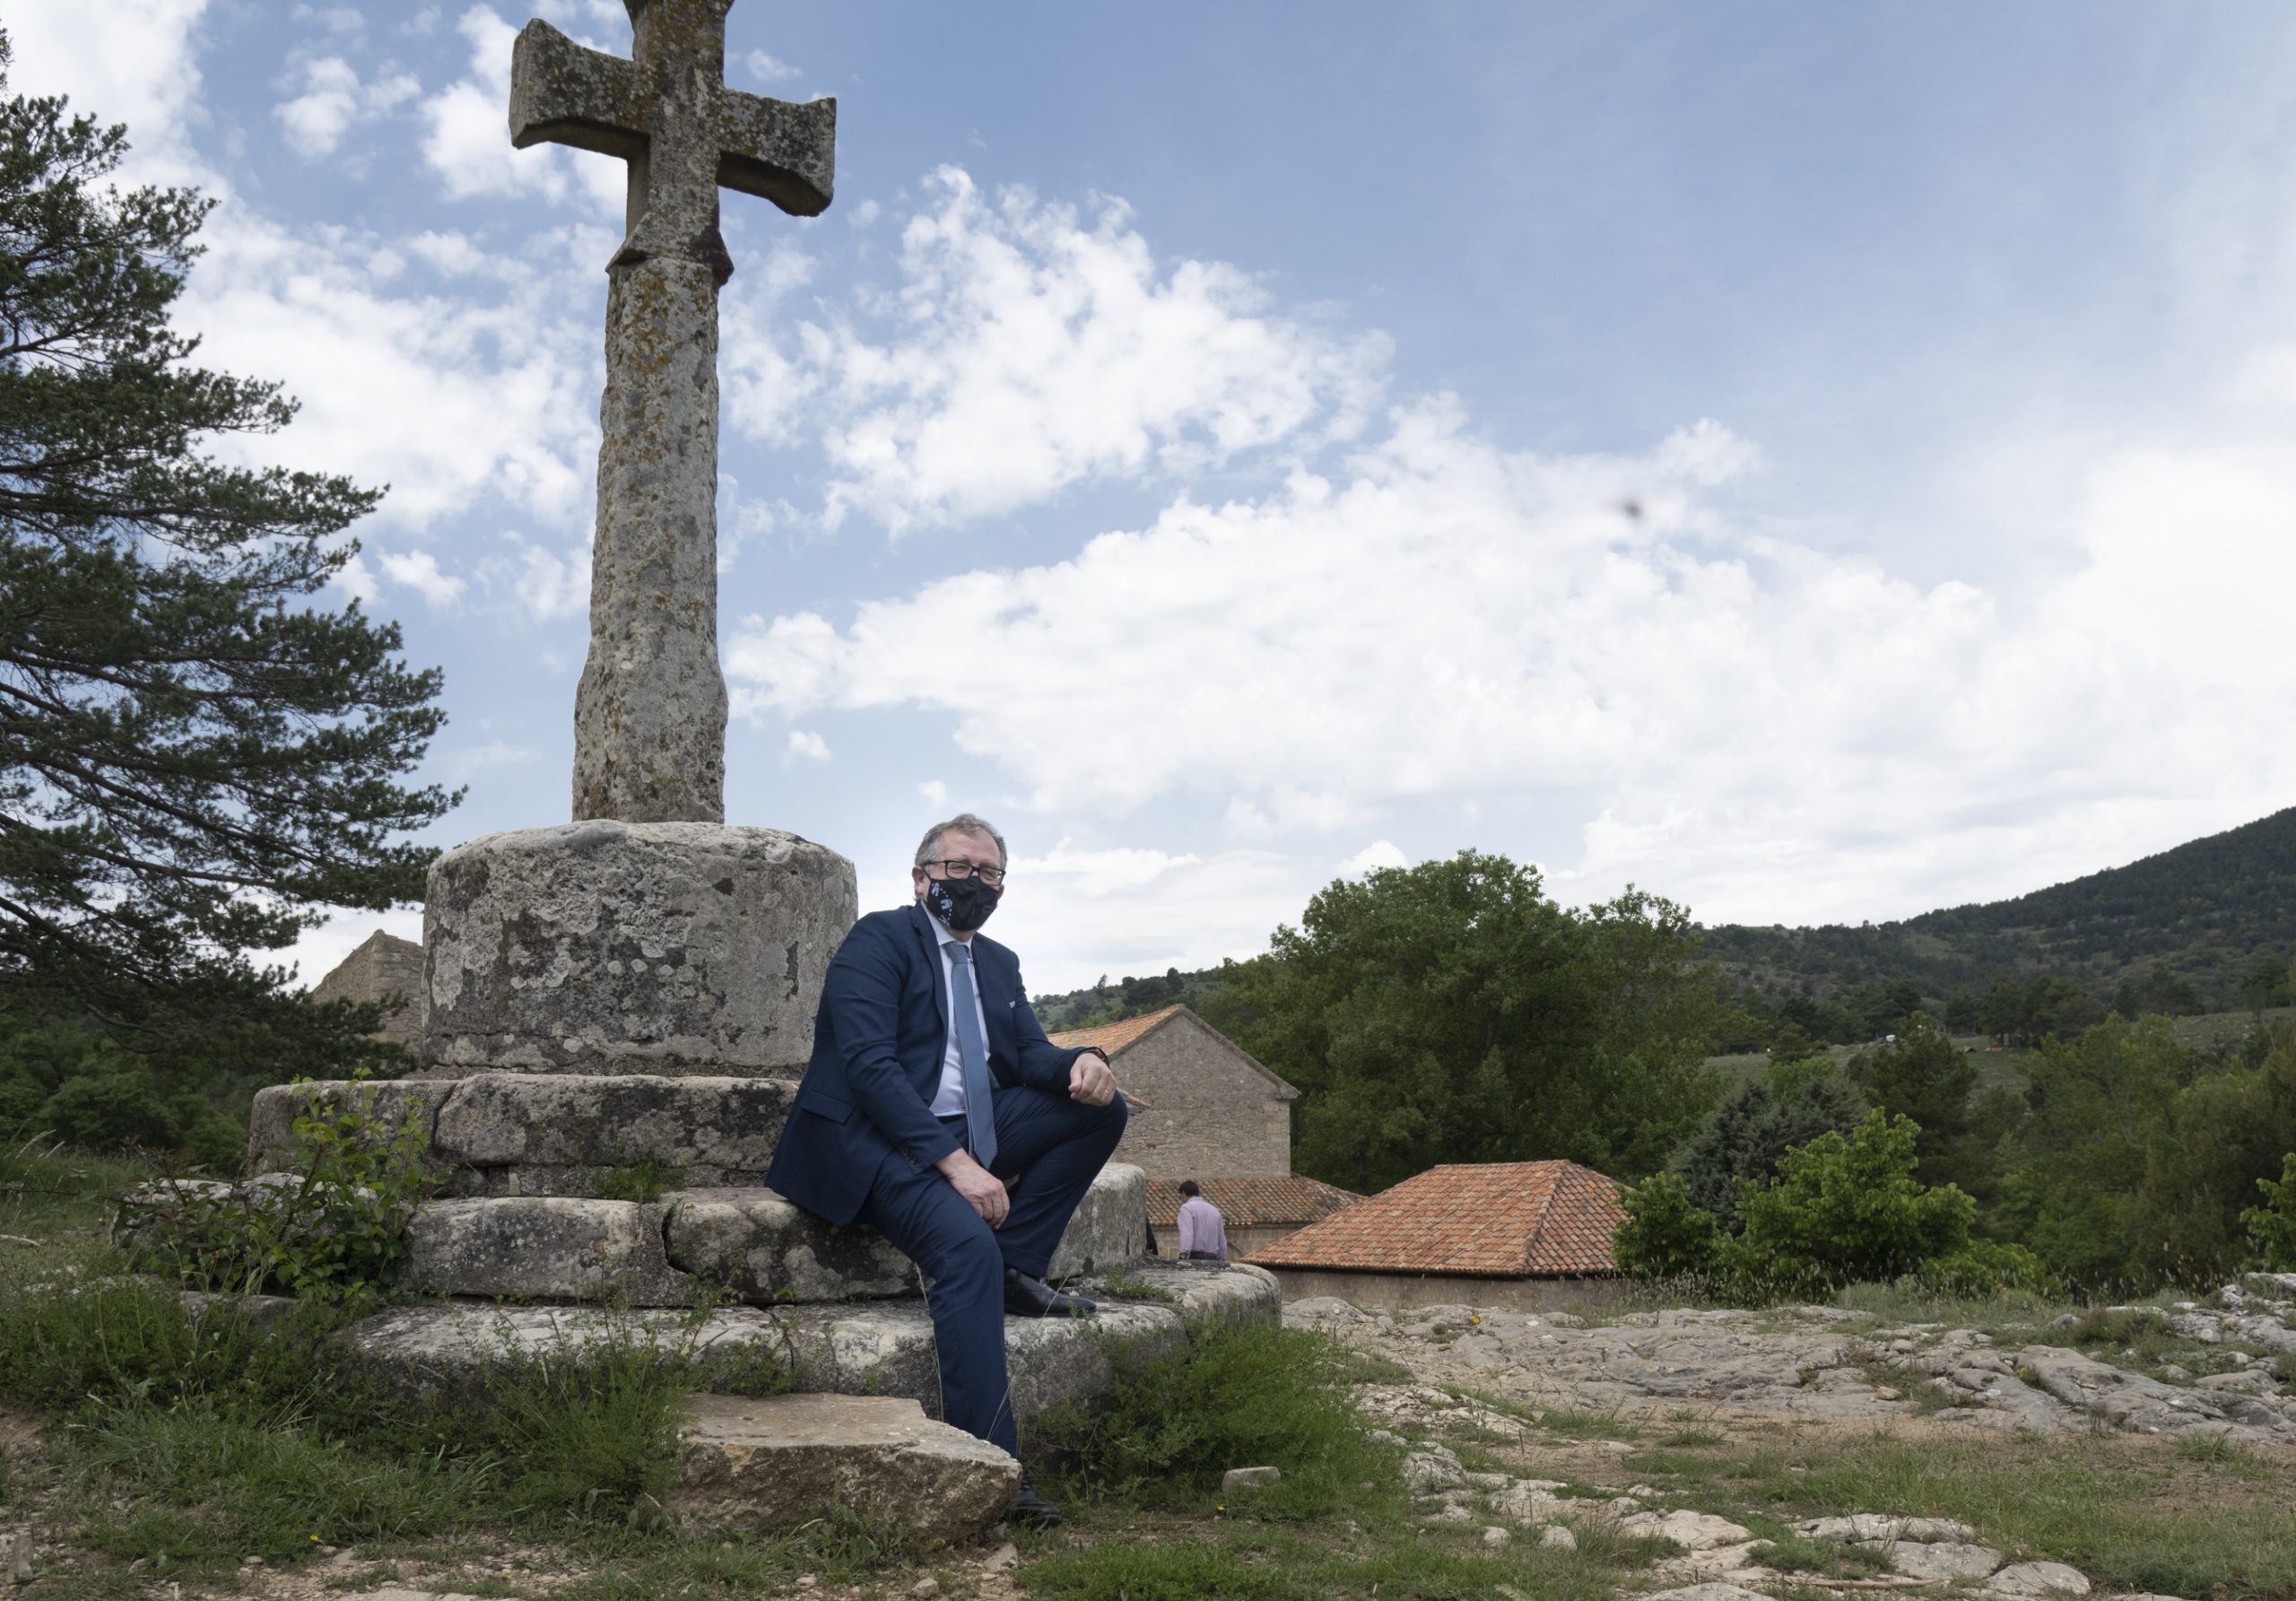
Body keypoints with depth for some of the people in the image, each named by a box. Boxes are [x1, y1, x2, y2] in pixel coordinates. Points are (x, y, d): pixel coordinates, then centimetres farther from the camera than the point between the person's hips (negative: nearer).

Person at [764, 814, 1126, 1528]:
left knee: (1097, 1105, -4)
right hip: (876, 1141, -8)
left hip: (967, 1135, 8)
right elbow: (869, 1064, -18)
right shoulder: (879, 939, -6)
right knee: (966, 1243, -33)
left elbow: (1030, 1054, 10)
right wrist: (954, 1162, -27)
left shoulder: (998, 963, 18)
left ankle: (1017, 1269, -5)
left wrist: (1081, 1062, -16)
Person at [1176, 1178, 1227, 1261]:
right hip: (1213, 1259, 6)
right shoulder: (1214, 1209, 17)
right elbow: (1222, 1241, 19)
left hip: (1195, 1258, -6)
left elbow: (1187, 1234, -17)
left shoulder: (1187, 1207, -2)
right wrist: (1221, 1263, 26)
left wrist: (1183, 1255, -24)